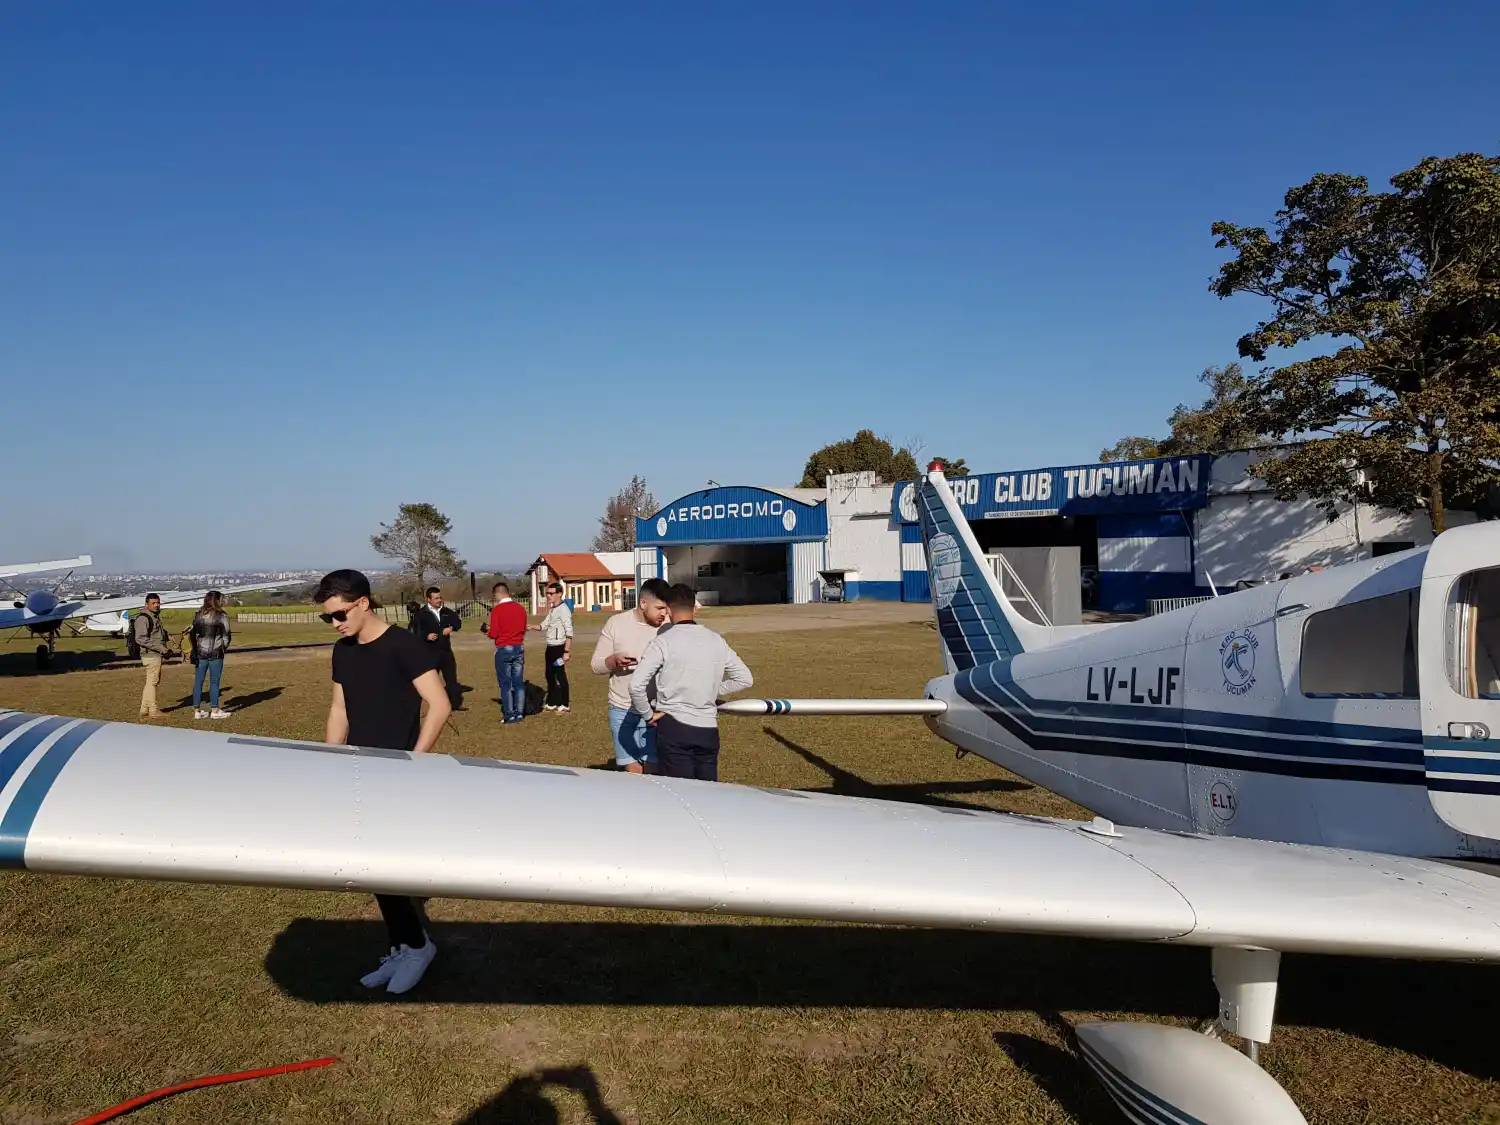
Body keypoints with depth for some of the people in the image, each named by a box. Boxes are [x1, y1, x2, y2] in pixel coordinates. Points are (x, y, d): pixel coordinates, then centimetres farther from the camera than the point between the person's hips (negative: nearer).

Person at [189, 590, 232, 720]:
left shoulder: (198, 615, 6)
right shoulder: (222, 616, -8)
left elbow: (193, 634, 8)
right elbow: (226, 635, -5)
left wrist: (195, 650, 15)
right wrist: (223, 648, 12)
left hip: (200, 652, 5)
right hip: (216, 653, -5)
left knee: (198, 681, 9)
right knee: (214, 682, 2)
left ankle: (197, 710, 14)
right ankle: (215, 710, 7)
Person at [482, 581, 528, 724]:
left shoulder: (497, 610, -13)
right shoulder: (520, 608, 4)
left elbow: (494, 634, -13)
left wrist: (488, 630, 7)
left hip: (503, 650, -5)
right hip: (519, 648, 5)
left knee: (505, 684, 2)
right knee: (519, 682, 9)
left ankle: (509, 715, 4)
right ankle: (519, 713, 12)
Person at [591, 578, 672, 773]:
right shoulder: (616, 624, -2)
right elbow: (595, 665, 2)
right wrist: (614, 660, -19)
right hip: (623, 711, 0)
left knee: (653, 770, 2)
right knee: (632, 770, 1)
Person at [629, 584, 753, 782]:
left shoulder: (663, 642, -8)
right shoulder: (716, 641, 6)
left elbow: (636, 684, -16)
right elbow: (745, 679, 13)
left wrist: (648, 715, -2)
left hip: (674, 728, -4)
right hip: (709, 730, 4)